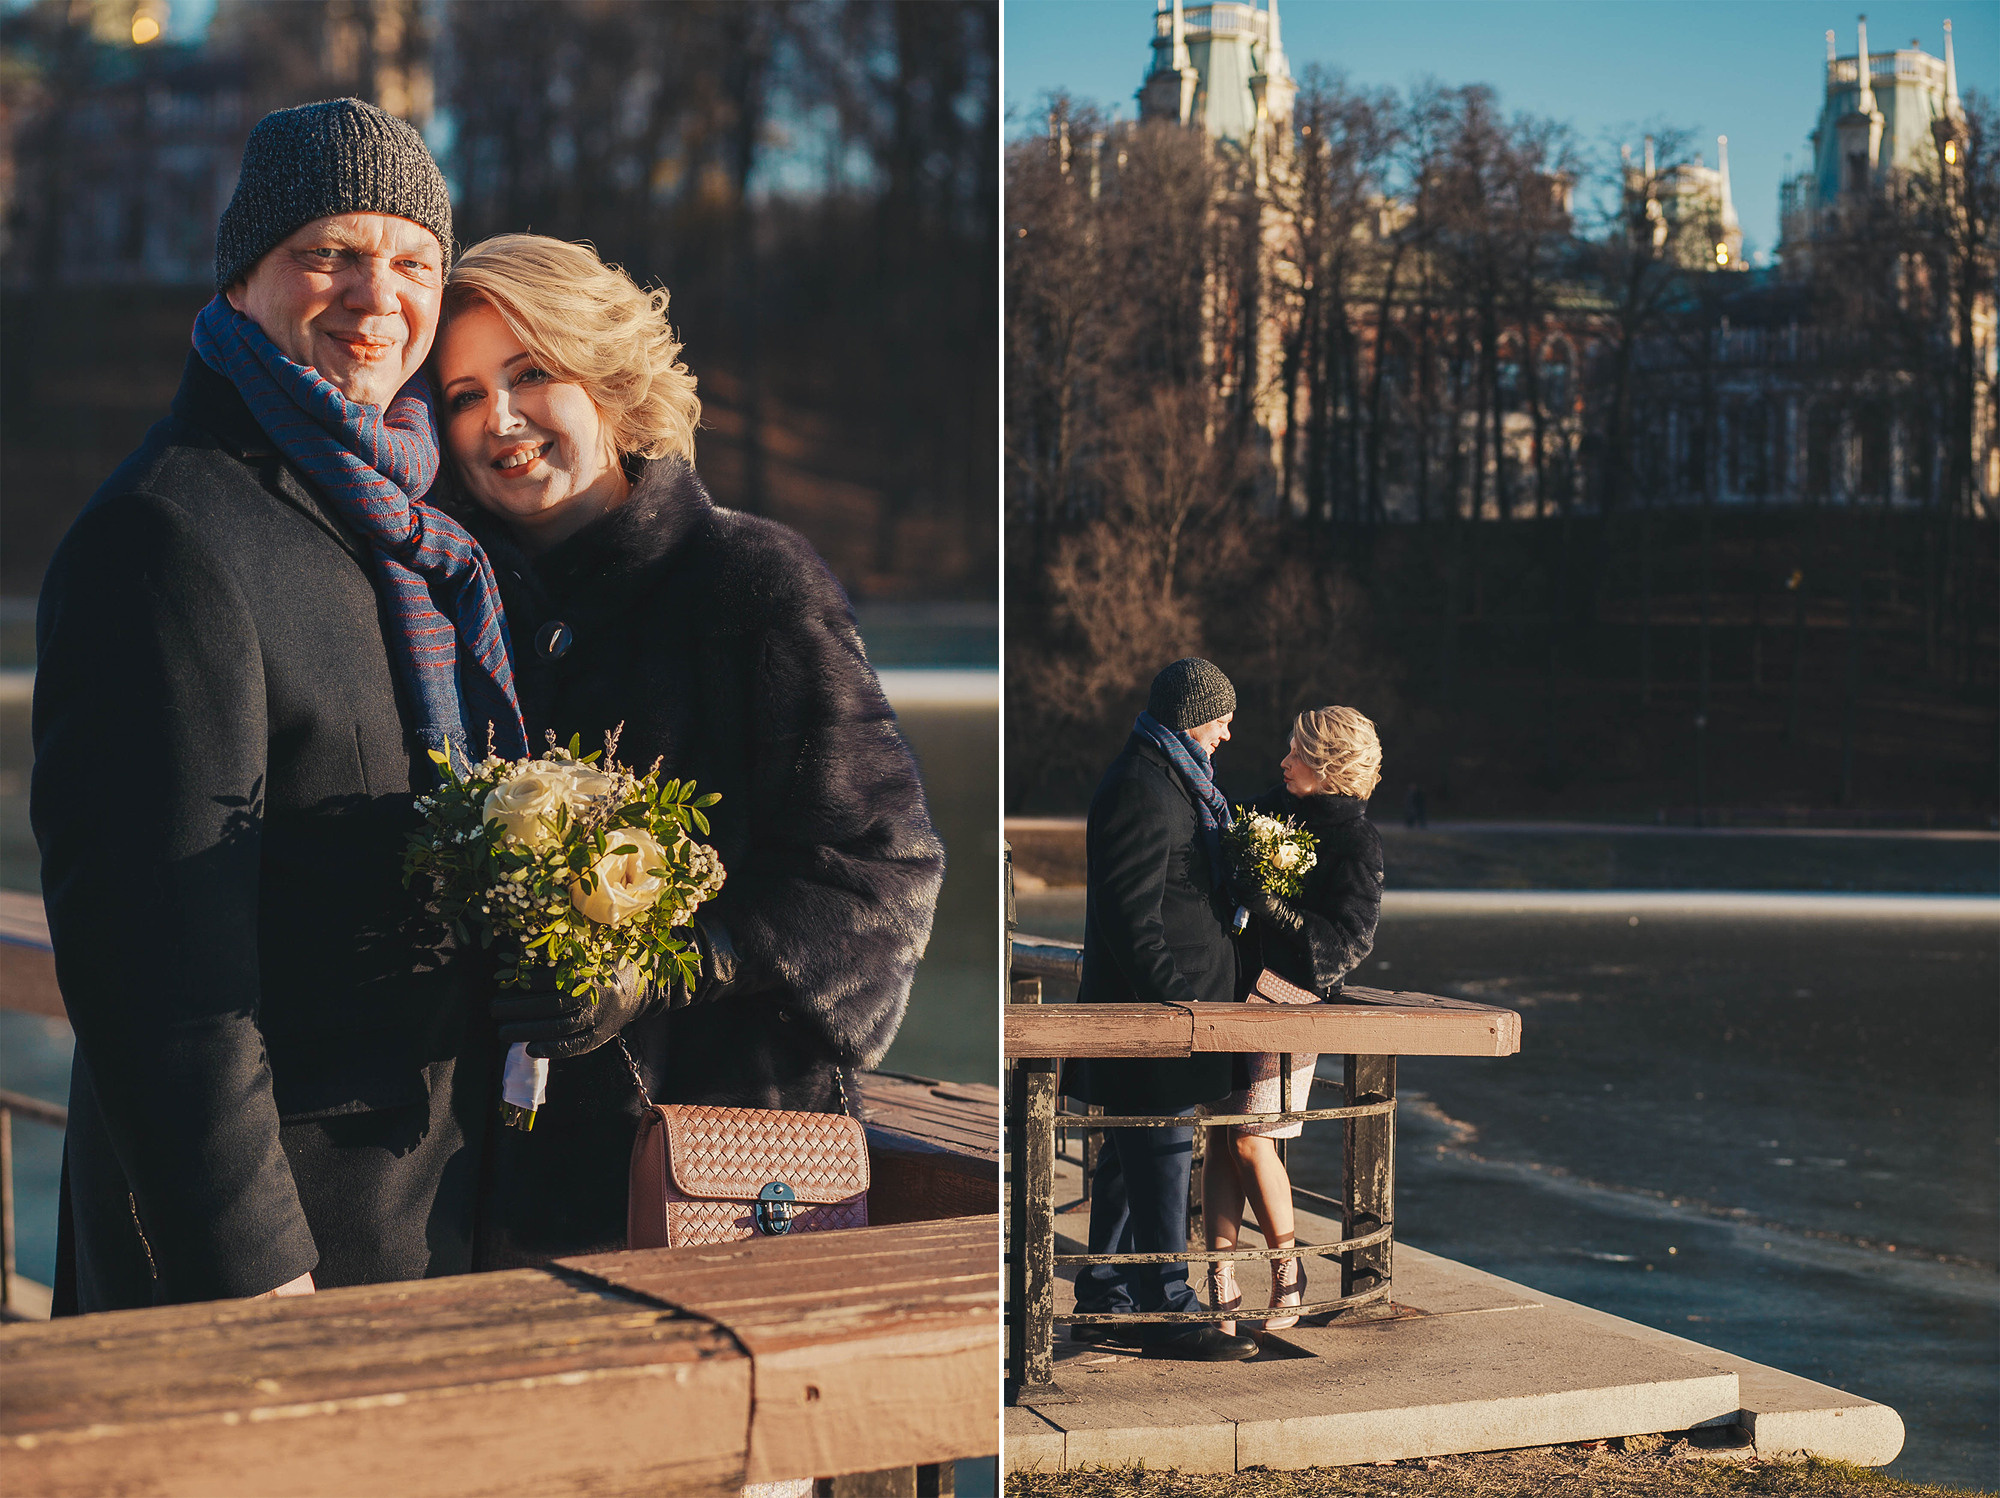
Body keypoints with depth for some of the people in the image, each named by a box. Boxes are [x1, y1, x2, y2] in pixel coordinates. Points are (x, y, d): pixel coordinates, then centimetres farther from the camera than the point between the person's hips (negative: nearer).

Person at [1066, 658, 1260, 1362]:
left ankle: (1104, 1301, 21)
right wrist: (1174, 995, -23)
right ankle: (1166, 1311, -1)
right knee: (1160, 1154, -6)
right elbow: (1131, 913, -22)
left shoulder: (1171, 778, 16)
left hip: (1164, 1000, 11)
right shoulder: (1140, 789, -18)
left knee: (1132, 1154, 14)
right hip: (1149, 1005, -11)